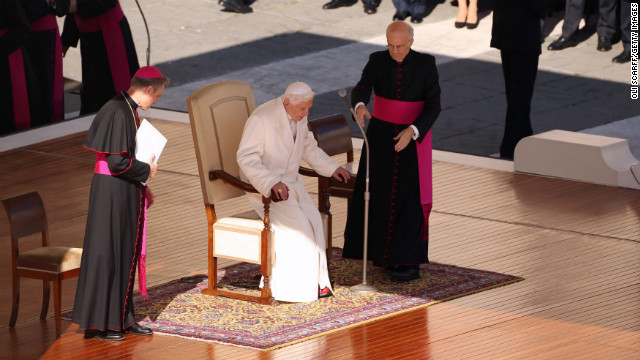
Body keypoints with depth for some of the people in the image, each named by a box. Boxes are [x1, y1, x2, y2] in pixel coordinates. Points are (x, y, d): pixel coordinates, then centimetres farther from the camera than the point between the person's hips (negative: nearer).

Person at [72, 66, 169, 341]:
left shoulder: (130, 110, 10)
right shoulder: (118, 113, -21)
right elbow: (117, 162, -25)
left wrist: (142, 186, 15)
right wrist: (146, 170, -10)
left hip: (128, 193, 10)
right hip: (112, 192, -10)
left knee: (126, 254, 14)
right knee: (107, 253, -2)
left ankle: (122, 318, 22)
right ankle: (99, 323, 6)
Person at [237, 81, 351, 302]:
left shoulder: (299, 117, 4)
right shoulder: (262, 119, -21)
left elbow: (308, 146, 22)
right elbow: (246, 158, -23)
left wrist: (332, 168, 10)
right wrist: (271, 183, -34)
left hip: (290, 181, 7)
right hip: (261, 184, -7)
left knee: (313, 218, -16)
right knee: (296, 224, -25)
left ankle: (315, 281, -11)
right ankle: (295, 285, -14)